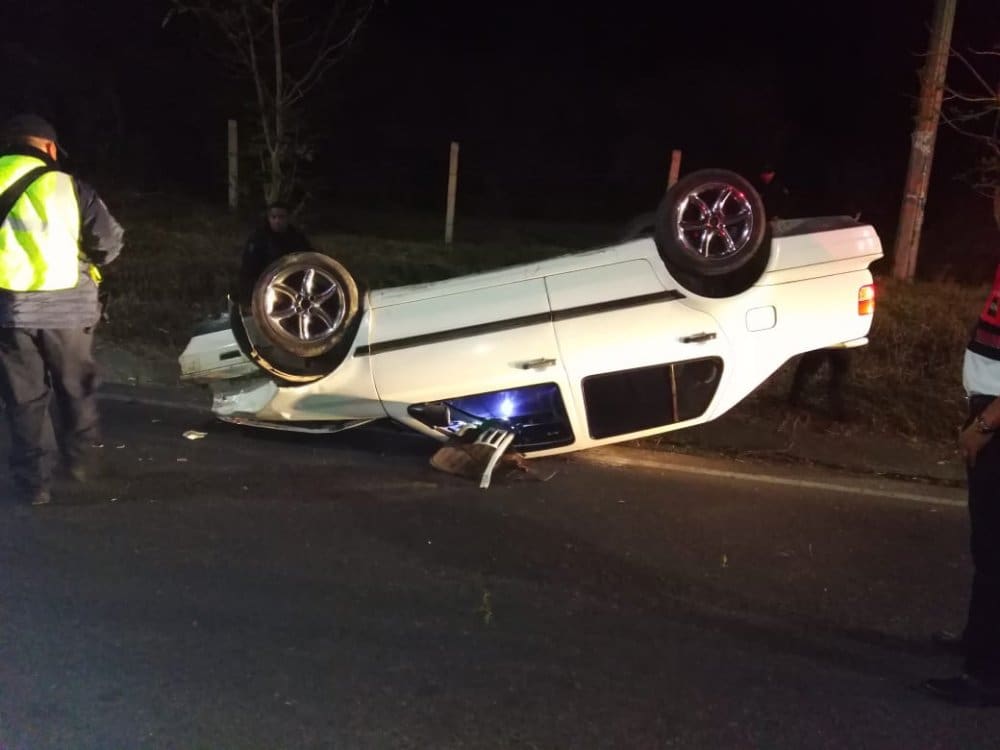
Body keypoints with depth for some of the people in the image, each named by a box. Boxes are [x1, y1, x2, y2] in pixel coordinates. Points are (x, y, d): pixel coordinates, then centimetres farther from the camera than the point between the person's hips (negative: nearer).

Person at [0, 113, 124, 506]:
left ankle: (33, 482, 9)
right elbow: (109, 241, -4)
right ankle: (81, 460, 30)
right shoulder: (69, 186, -3)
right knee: (75, 388, 19)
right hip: (67, 304, -1)